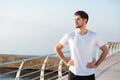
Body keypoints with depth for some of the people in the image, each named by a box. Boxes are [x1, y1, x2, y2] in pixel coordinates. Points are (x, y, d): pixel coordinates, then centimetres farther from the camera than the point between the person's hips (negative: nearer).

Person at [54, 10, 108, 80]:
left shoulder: (94, 36, -5)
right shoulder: (69, 36, -5)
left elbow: (105, 50, 6)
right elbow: (57, 48, 8)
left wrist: (96, 64, -1)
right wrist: (66, 62, 0)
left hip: (89, 74, 0)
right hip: (73, 74, 0)